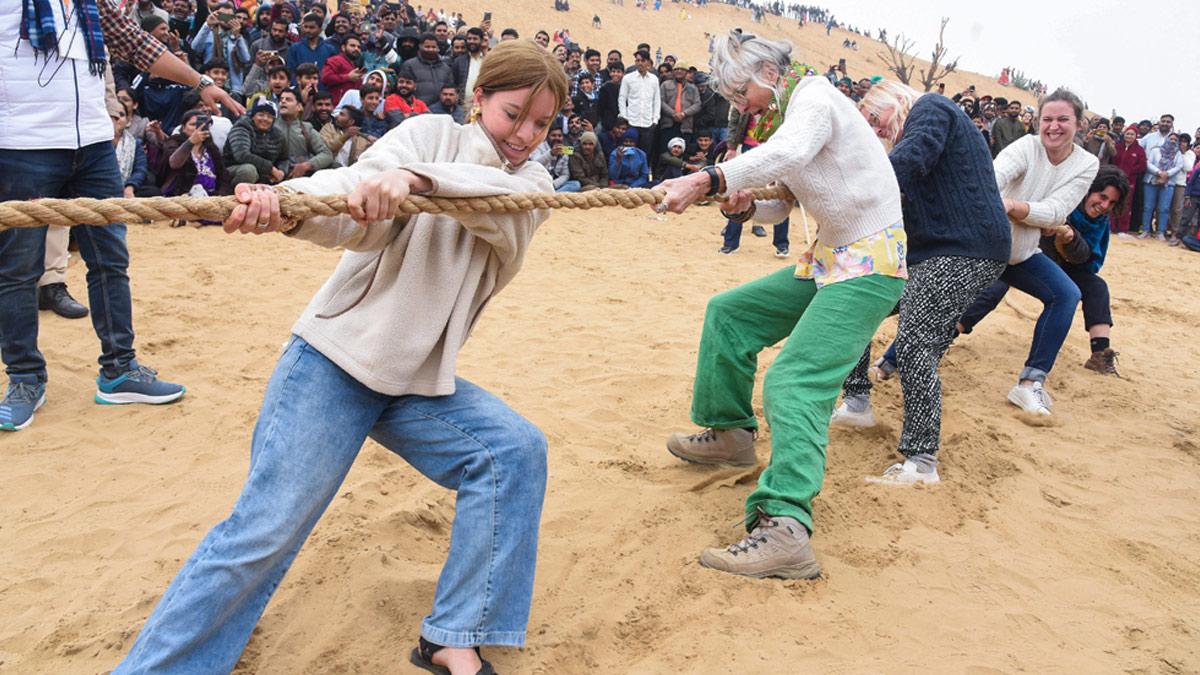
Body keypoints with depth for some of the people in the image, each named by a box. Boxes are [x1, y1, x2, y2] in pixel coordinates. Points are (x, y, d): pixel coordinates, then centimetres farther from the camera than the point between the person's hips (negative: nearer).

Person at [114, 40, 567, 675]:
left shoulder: (531, 182, 7)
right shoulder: (432, 133, -2)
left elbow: (500, 202, -19)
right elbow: (356, 197, -21)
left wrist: (414, 179, -38)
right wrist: (281, 202, -43)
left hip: (419, 381, 4)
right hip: (337, 357, -4)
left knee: (515, 451, -14)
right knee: (267, 528, -9)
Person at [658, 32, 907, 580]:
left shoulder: (814, 94, -13)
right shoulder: (782, 116, 14)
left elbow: (788, 154, -36)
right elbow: (780, 205, 15)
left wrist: (707, 180, -43)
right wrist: (744, 207, -7)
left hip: (870, 263, -10)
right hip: (829, 259, 10)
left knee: (794, 382, -24)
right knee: (729, 313, 15)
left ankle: (785, 529, -33)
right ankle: (729, 432, 28)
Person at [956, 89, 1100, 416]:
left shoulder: (1086, 164, -4)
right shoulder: (1027, 147, -15)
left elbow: (1056, 211, -17)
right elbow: (994, 175, -36)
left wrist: (1012, 205, -36)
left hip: (1021, 253, 5)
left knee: (1066, 294, -13)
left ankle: (1031, 382, -9)